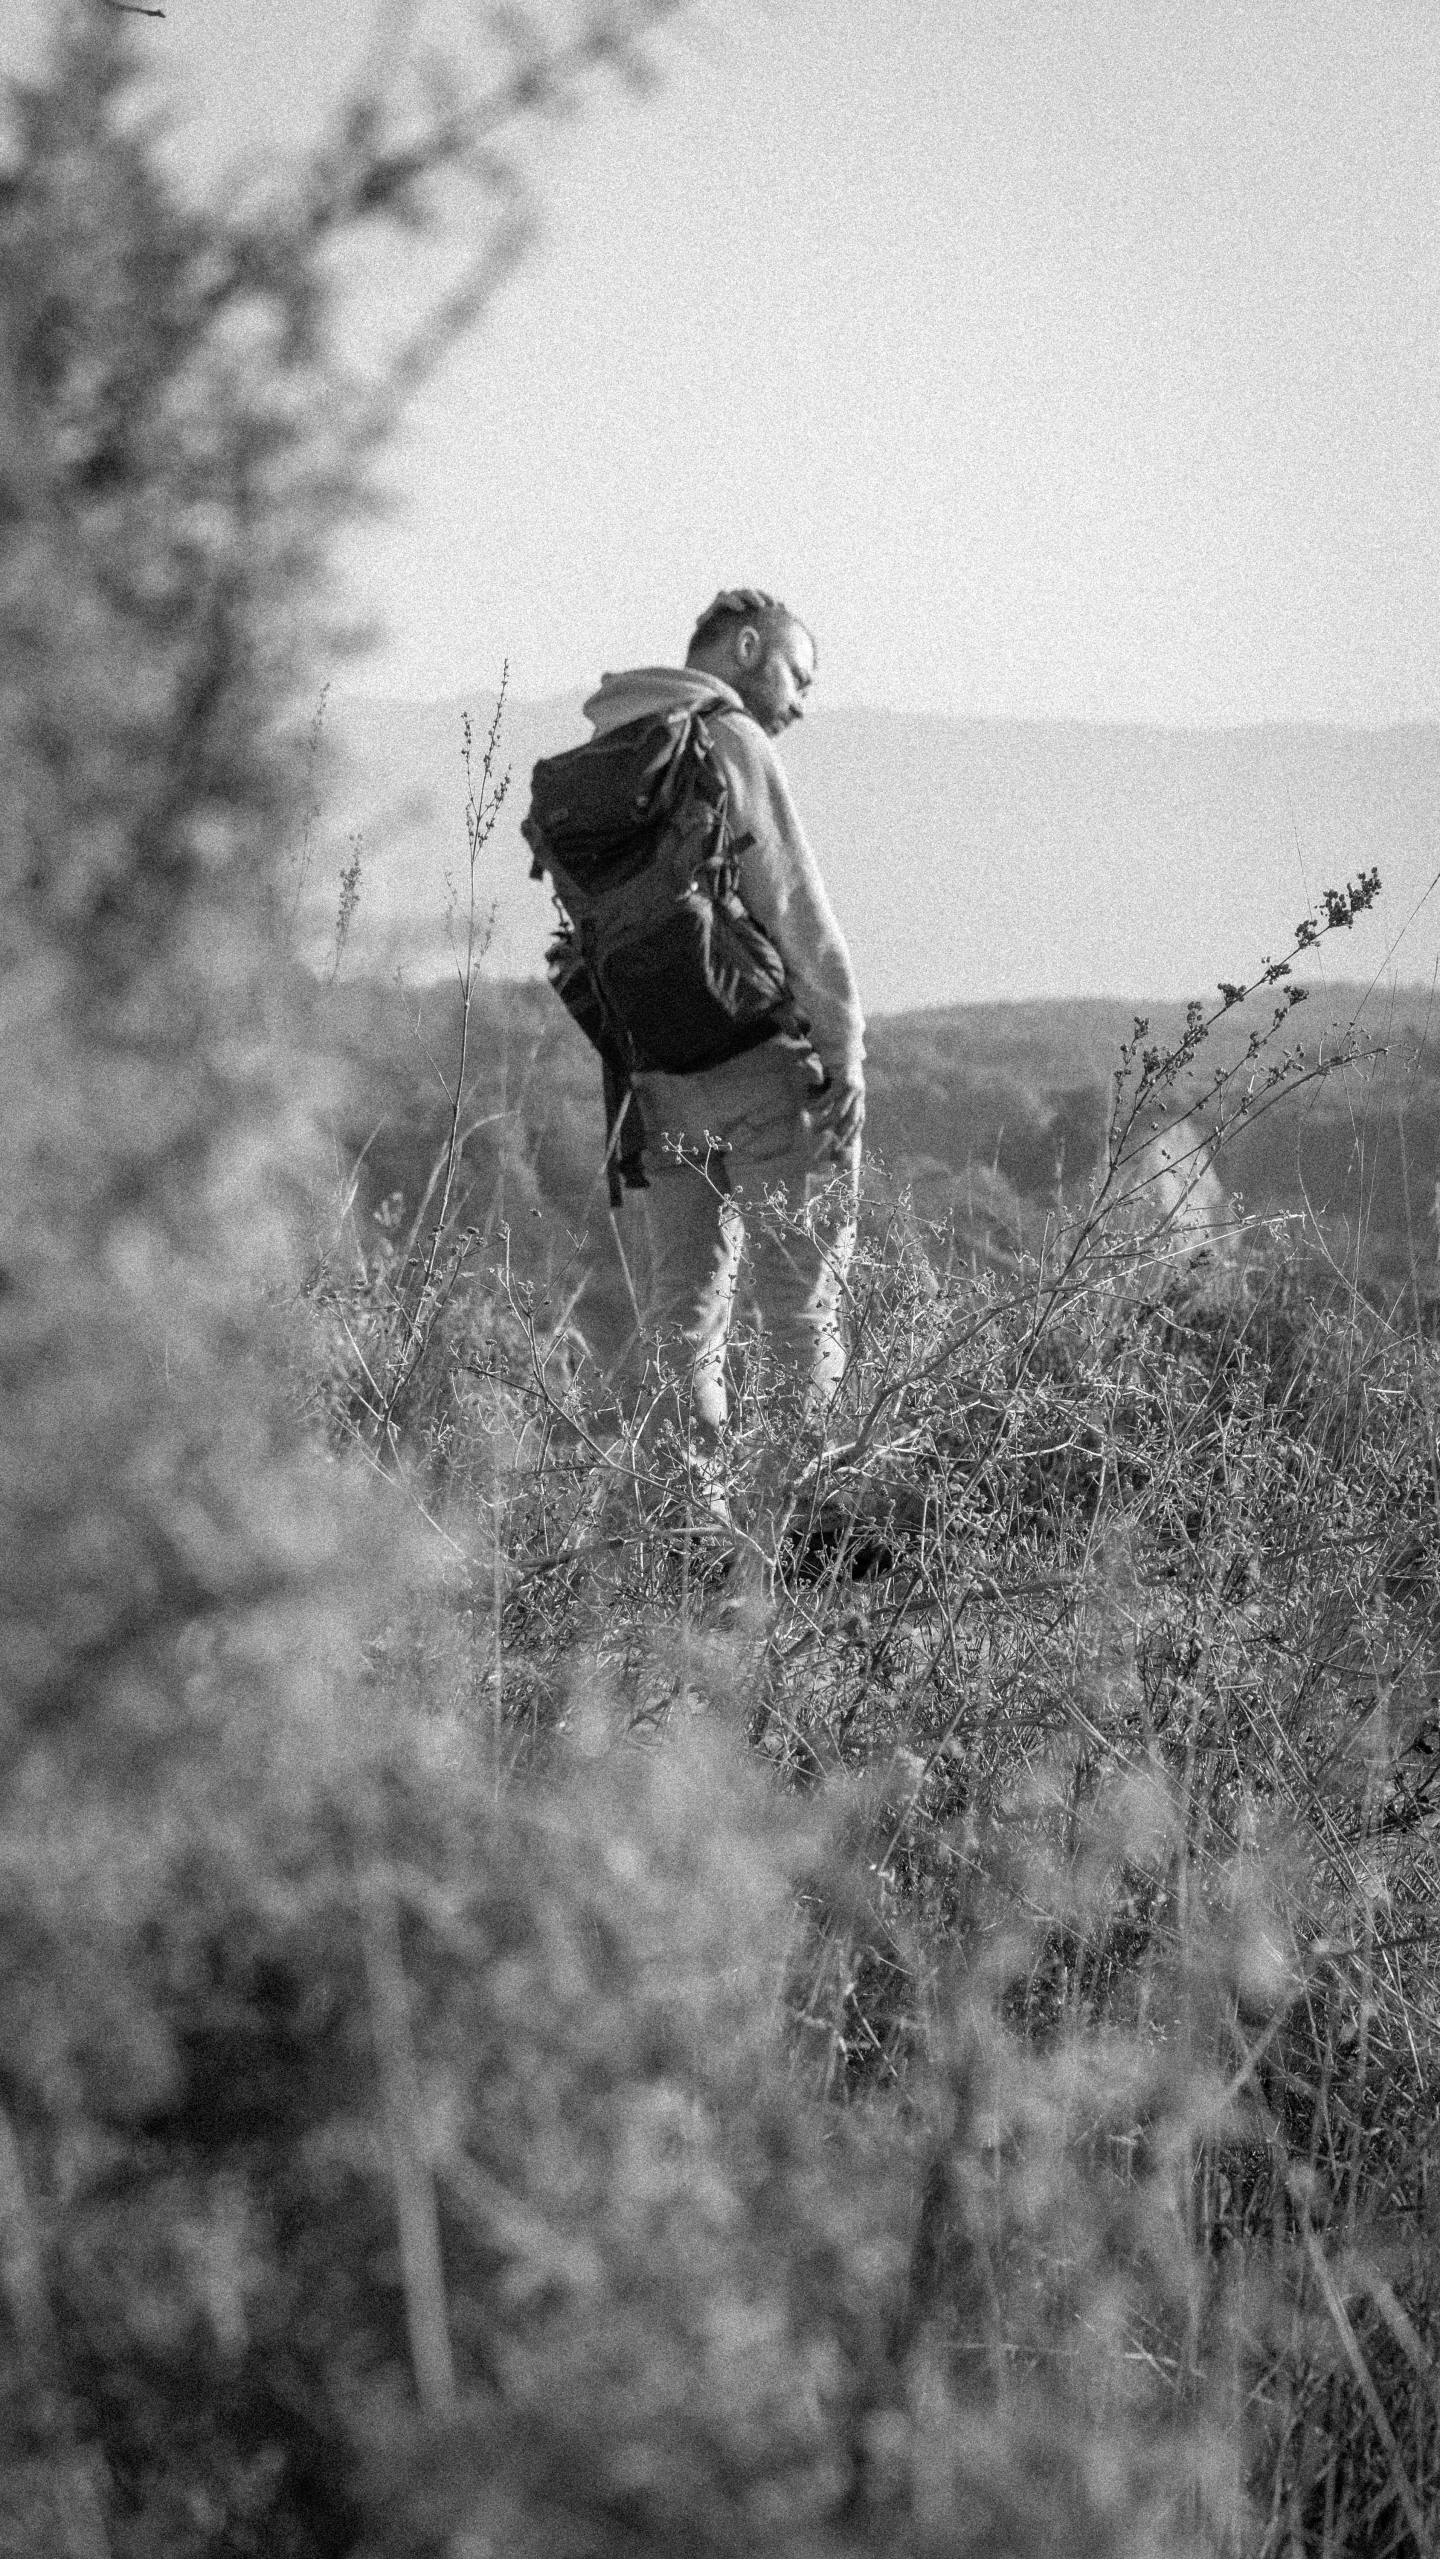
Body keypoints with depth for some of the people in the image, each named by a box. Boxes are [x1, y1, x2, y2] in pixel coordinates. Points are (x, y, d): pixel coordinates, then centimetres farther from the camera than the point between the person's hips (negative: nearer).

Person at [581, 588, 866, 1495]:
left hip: (656, 1072, 7)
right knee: (802, 1299, -2)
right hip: (758, 1056, -7)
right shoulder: (729, 740, -8)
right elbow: (794, 905, -12)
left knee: (686, 1301, 10)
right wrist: (845, 1046, -8)